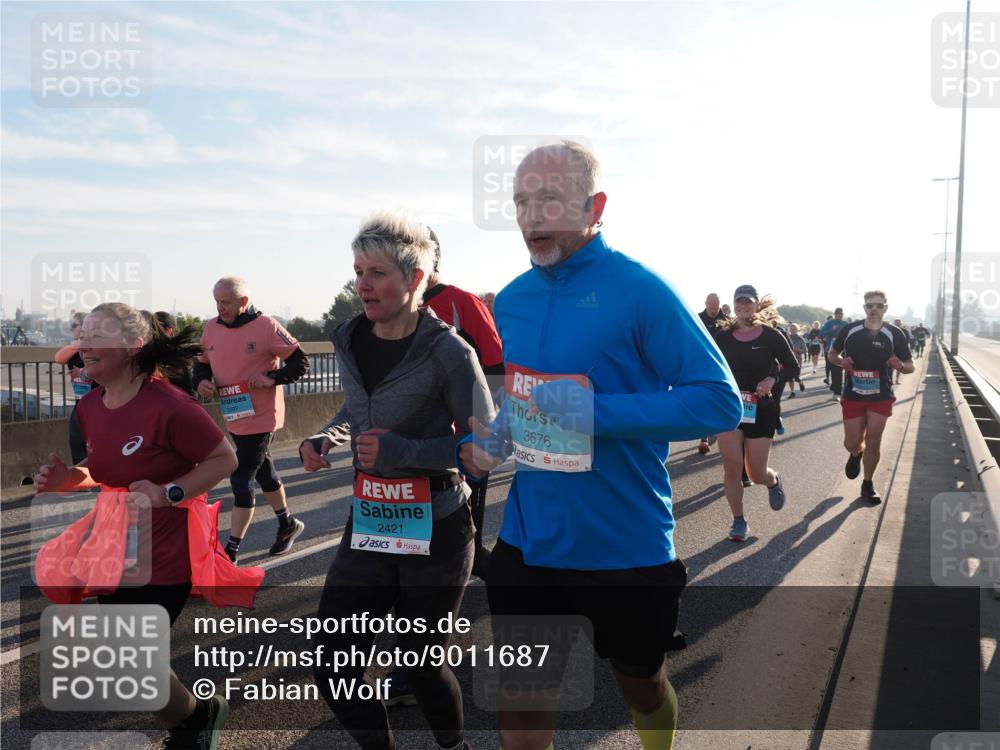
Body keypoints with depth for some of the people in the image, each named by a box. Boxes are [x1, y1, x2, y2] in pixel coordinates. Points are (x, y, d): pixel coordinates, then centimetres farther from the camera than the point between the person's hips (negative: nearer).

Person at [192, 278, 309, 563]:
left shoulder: (266, 326, -14)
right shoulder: (211, 328, 3)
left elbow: (300, 362, -12)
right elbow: (201, 363, 16)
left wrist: (272, 378, -25)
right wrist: (201, 381, -6)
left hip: (261, 418, -7)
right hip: (234, 418, 7)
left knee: (241, 479, -7)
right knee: (263, 472, 20)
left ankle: (231, 550, 3)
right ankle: (287, 524, 40)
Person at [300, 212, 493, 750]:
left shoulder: (446, 351, -16)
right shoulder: (350, 341, 2)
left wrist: (401, 450, -23)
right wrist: (325, 439, 1)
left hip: (435, 530, -5)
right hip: (369, 524, 5)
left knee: (421, 662, 11)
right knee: (334, 671, 6)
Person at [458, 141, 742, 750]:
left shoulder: (639, 291, -16)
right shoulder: (511, 300, 3)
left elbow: (721, 401, -18)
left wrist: (601, 412, -27)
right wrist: (483, 442, -1)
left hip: (625, 545, -3)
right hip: (529, 541, 4)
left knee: (641, 684, 22)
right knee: (521, 700, 9)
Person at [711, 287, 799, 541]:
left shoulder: (771, 335, -6)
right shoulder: (723, 335, 1)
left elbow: (793, 368, -1)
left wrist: (772, 378, -18)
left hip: (760, 409, -1)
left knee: (756, 474, 3)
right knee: (732, 467, -7)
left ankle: (774, 481, 41)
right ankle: (739, 520, 10)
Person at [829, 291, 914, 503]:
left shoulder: (895, 334, -6)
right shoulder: (849, 331, -5)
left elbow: (910, 366, 1)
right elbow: (832, 354, 10)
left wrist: (900, 366, -23)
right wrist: (841, 362, -13)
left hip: (881, 397, 0)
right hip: (853, 396, 1)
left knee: (873, 443, 2)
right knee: (852, 443, 3)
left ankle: (868, 484, 21)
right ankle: (856, 454, 41)